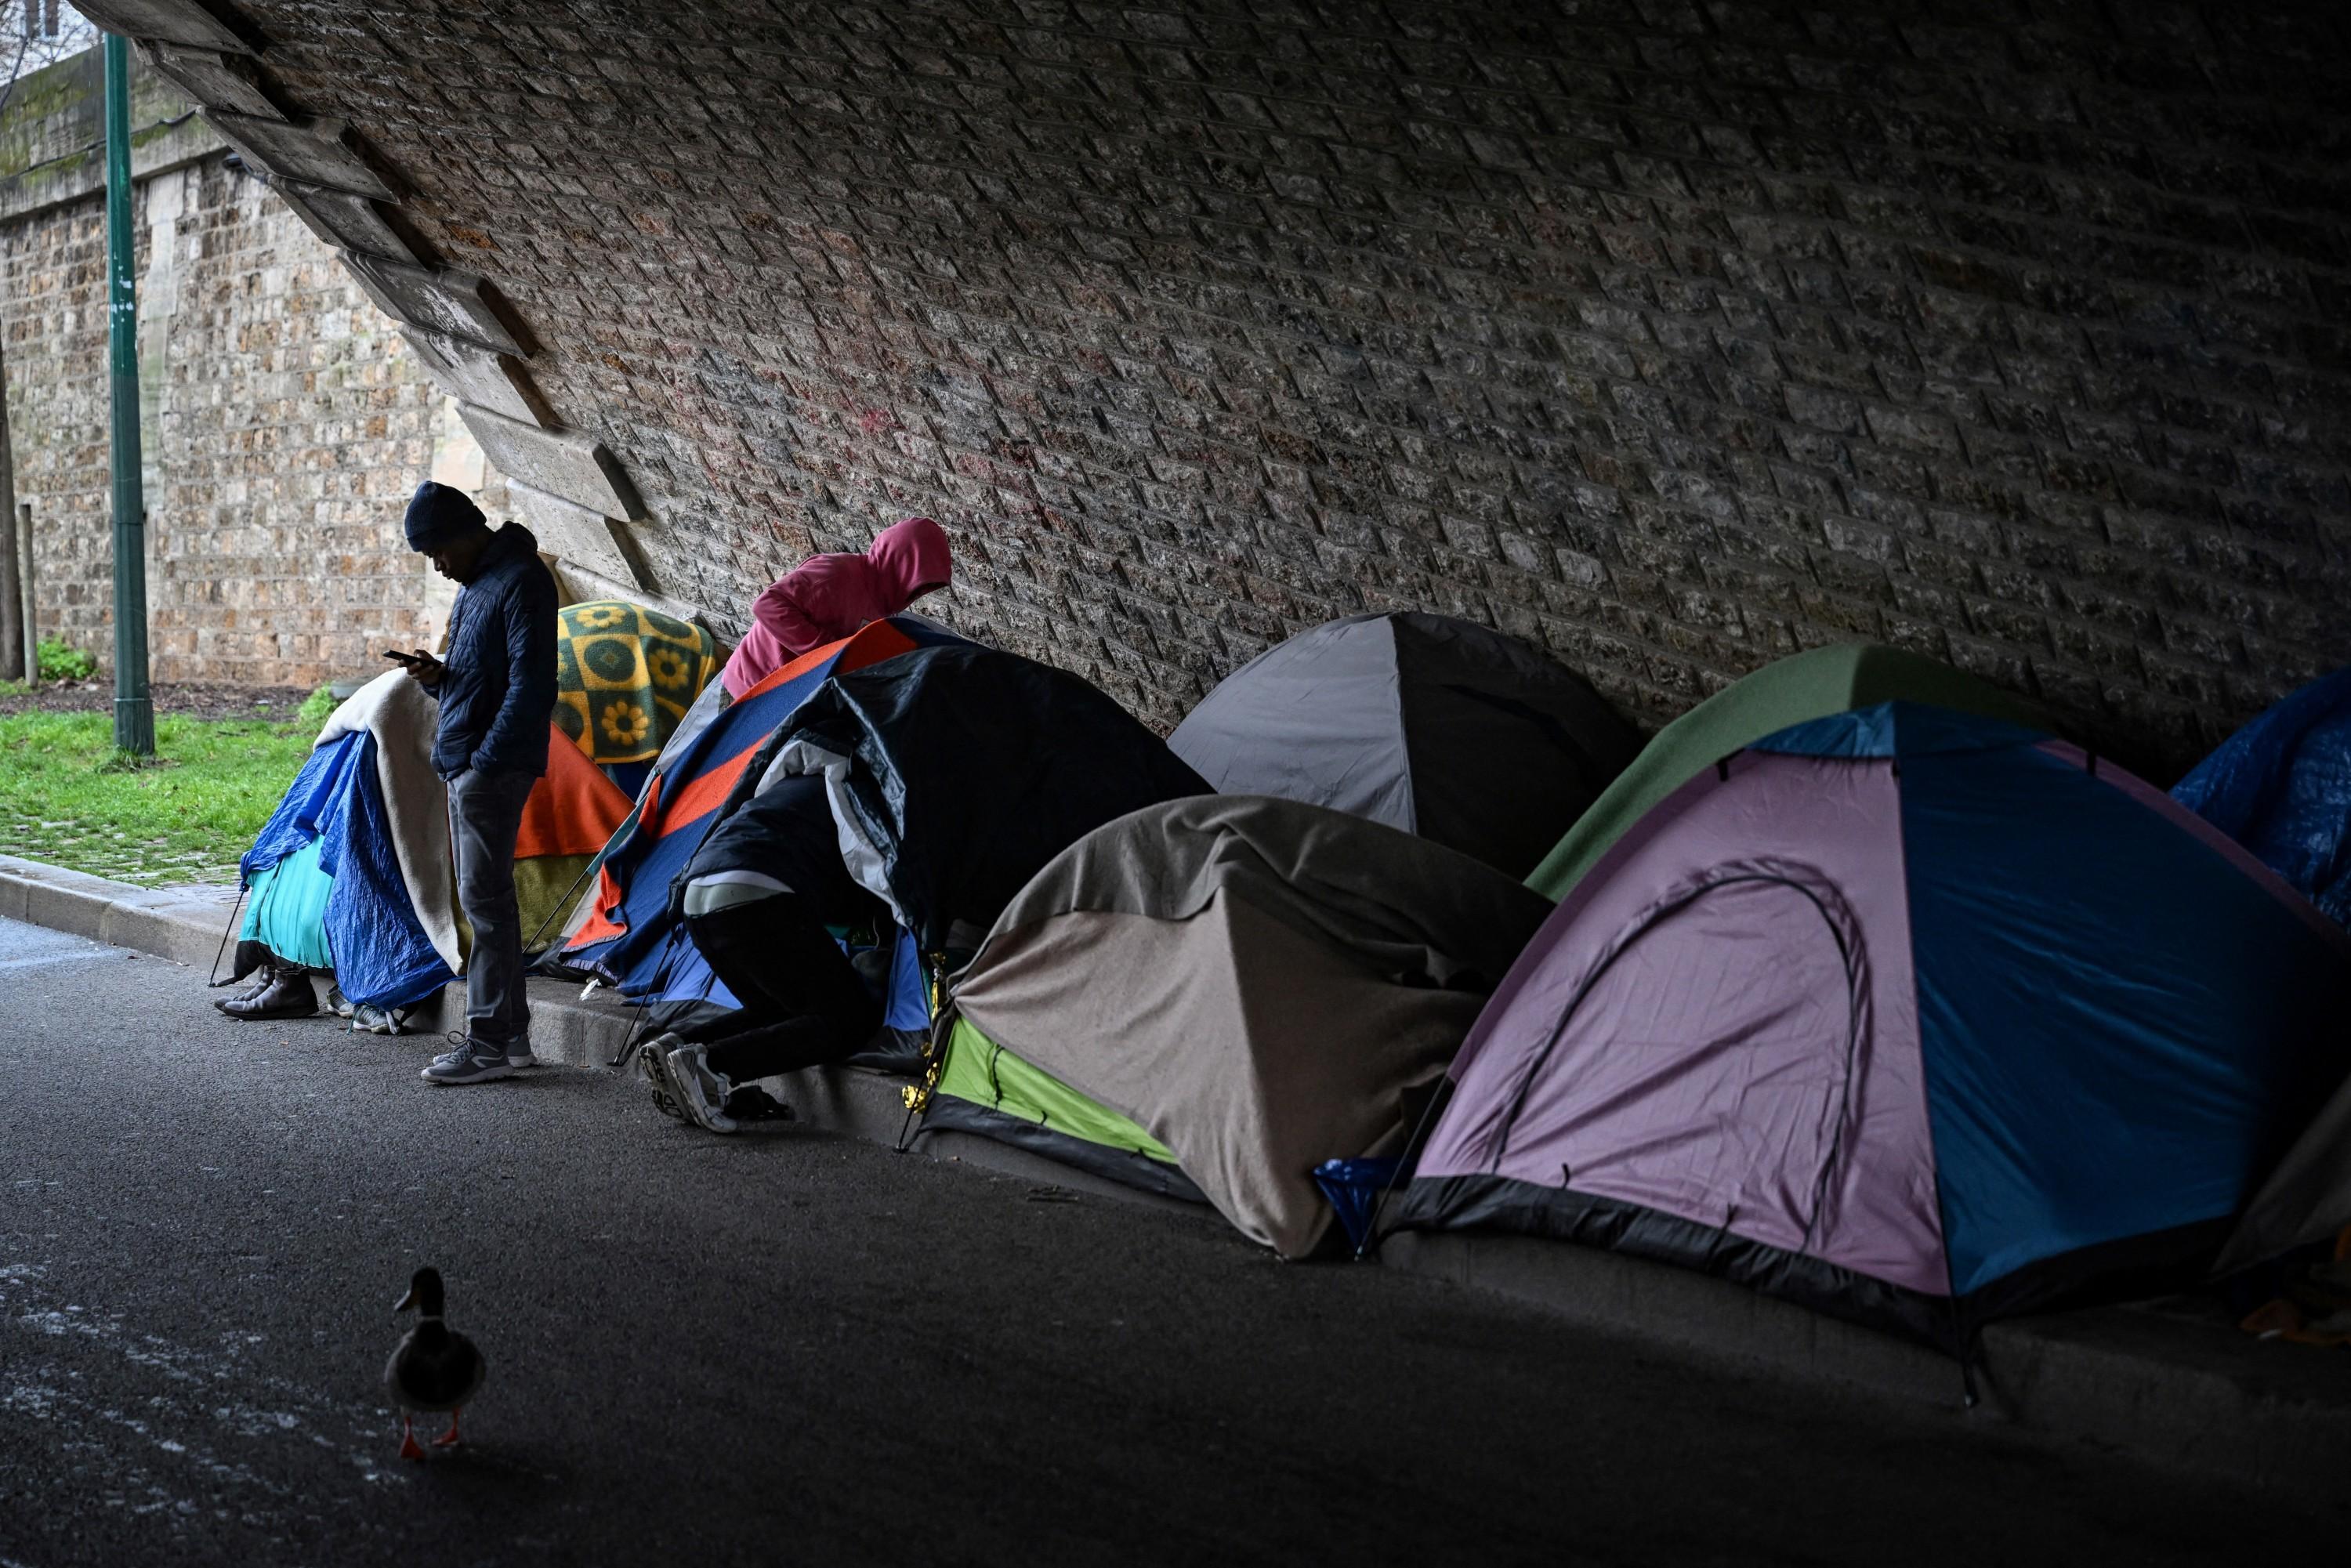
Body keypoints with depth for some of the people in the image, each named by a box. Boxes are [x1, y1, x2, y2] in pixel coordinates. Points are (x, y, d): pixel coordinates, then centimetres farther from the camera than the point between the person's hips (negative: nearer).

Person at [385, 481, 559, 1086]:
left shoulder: (520, 582, -13)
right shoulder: (476, 585, 18)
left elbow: (531, 685, -19)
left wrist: (486, 760, -20)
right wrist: (438, 676, 4)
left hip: (493, 767, -10)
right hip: (465, 764, 10)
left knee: (485, 899, -9)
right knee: (487, 898, 12)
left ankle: (490, 1045, -6)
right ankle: (508, 1031, 19)